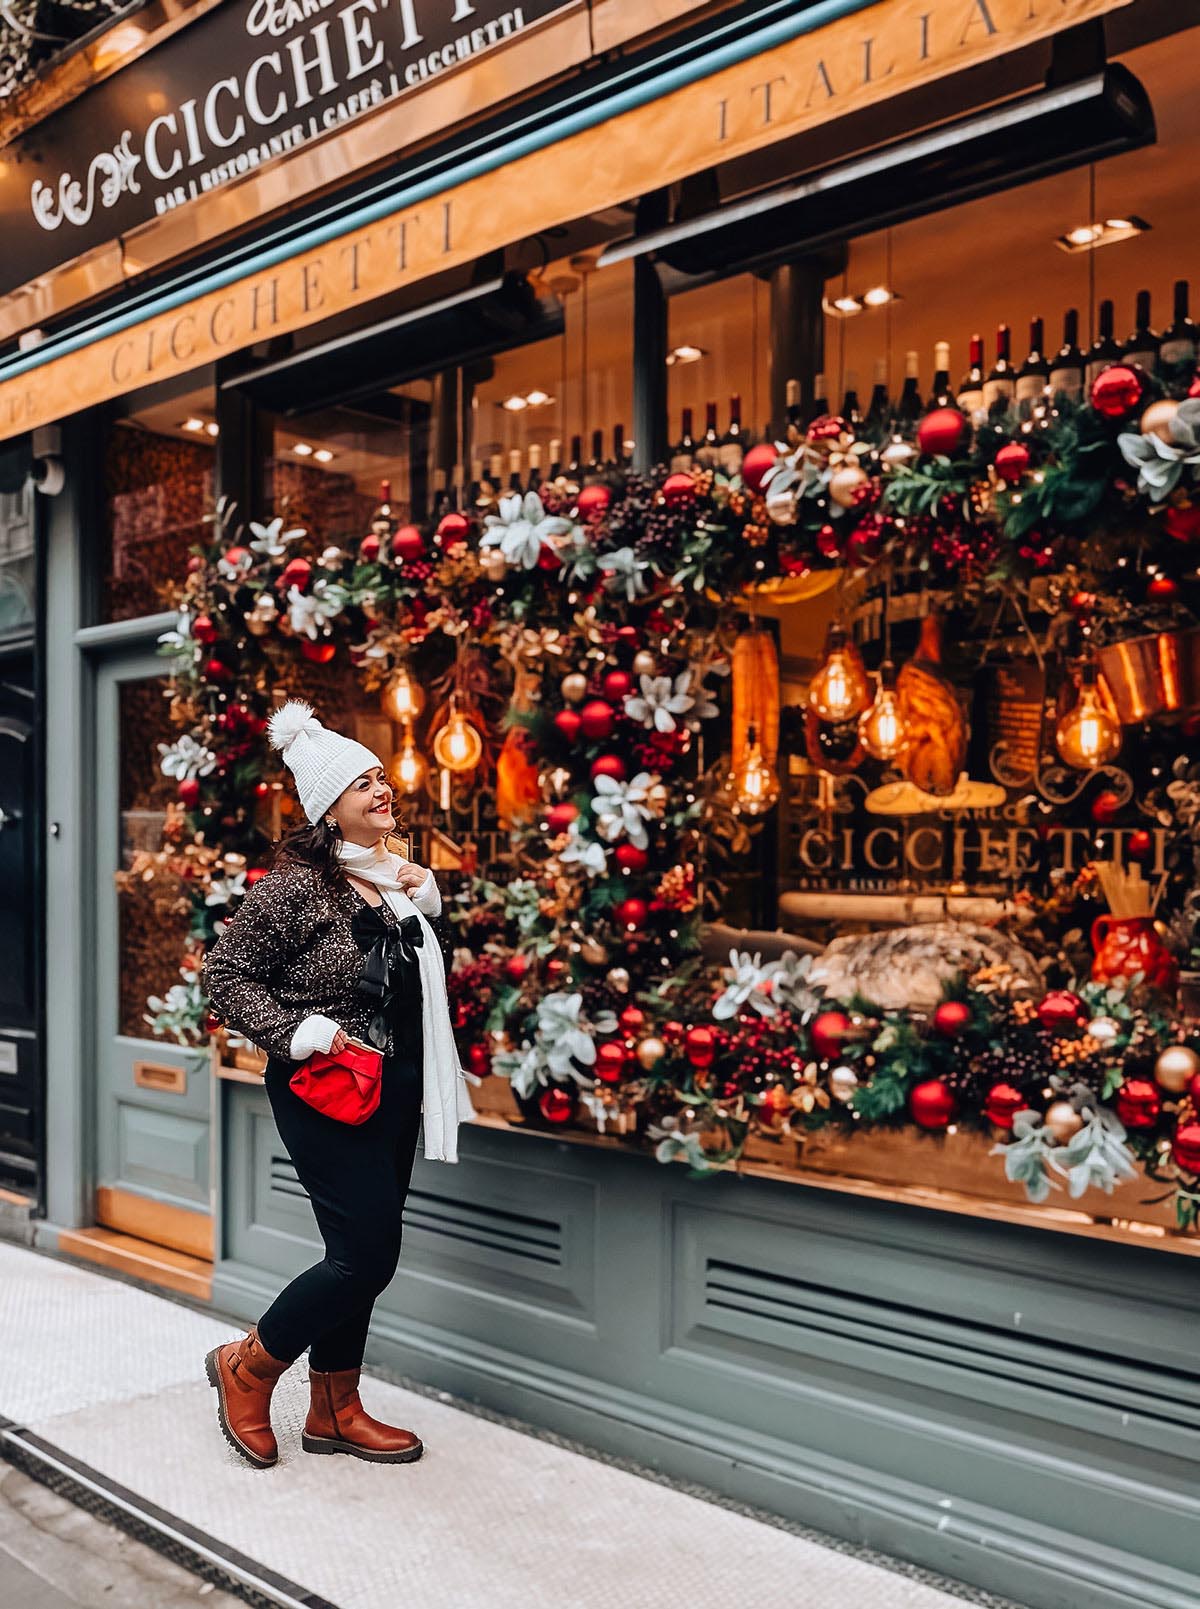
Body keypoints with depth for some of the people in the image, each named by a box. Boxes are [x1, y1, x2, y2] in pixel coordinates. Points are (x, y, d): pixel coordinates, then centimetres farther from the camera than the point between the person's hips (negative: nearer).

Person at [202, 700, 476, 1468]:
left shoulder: (398, 876, 8)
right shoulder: (297, 881, -14)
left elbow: (424, 979, 20)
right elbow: (226, 972, -11)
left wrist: (427, 902, 3)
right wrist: (299, 1034, -19)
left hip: (395, 1087, 8)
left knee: (364, 1253, 13)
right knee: (367, 1253, -8)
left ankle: (335, 1408, 29)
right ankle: (248, 1367, 16)